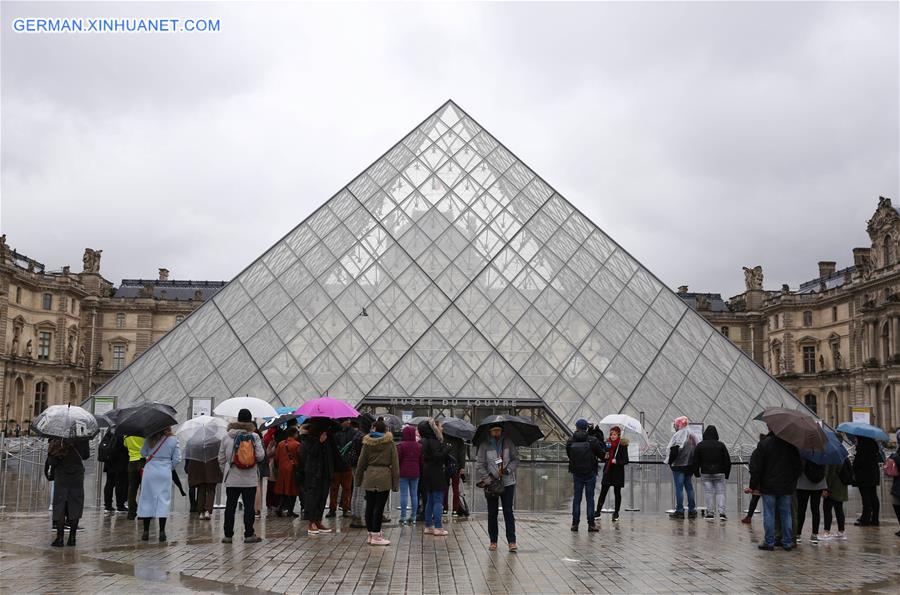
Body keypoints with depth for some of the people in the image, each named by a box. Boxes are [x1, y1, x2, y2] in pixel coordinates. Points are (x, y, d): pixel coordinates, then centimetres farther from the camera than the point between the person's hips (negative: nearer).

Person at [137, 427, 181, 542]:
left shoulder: (150, 439, -2)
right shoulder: (173, 440, -1)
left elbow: (143, 453, 4)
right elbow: (177, 459, -1)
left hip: (150, 471, 0)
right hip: (165, 473, 0)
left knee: (147, 498, 9)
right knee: (164, 500, 3)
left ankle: (146, 531, 11)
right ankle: (162, 532, 1)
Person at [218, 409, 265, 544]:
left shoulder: (227, 437, 1)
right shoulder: (254, 436, -6)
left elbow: (221, 459, 5)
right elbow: (260, 455, -11)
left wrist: (224, 472, 19)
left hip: (232, 479, 2)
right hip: (250, 479, -2)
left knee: (230, 506, 8)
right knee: (249, 506, 5)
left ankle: (228, 535, 11)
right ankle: (249, 535, 7)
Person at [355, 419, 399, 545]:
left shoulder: (367, 443, 4)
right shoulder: (390, 443, -1)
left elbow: (361, 462, 8)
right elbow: (395, 463, -1)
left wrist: (358, 478, 16)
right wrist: (395, 482, 3)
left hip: (369, 476, 3)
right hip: (384, 477, -3)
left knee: (370, 506, 11)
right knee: (379, 506, -1)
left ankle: (371, 534, 18)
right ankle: (376, 536, 0)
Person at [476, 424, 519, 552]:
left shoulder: (508, 443, 1)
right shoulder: (484, 445, -4)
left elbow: (516, 459, 4)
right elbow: (479, 466, -4)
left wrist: (508, 469, -13)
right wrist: (487, 480, -11)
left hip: (508, 483, 0)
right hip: (491, 484, 0)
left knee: (508, 512, -2)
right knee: (492, 513, 7)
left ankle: (512, 541, 1)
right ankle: (493, 541, 16)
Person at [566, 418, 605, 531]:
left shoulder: (570, 442, -6)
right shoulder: (593, 441, -12)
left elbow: (568, 455, 4)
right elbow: (601, 454, -4)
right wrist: (604, 450, 17)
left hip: (576, 473, 2)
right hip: (590, 473, -2)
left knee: (577, 497, 9)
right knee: (590, 498, 5)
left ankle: (575, 523, 9)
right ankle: (591, 524, 5)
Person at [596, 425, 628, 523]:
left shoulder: (622, 445, -8)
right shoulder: (607, 444, 4)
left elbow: (626, 461, -9)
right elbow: (603, 458, 12)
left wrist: (617, 461, -24)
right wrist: (604, 457, -10)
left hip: (618, 473, -3)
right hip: (608, 471, 3)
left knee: (617, 493, 7)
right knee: (603, 492, 4)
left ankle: (616, 513, 18)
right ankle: (598, 511, 10)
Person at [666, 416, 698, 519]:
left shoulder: (678, 435, -13)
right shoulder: (692, 435, 11)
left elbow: (674, 450, -18)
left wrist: (670, 462, -6)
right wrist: (693, 463, 18)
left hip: (678, 465, -7)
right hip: (690, 466, 7)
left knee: (679, 488, -3)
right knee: (689, 487, 13)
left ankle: (679, 511, -2)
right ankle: (692, 510, 16)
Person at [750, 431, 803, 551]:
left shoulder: (764, 443, -11)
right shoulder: (792, 445, 2)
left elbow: (756, 466, -11)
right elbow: (799, 466, 9)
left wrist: (754, 484, -2)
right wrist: (793, 481, 19)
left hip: (768, 487, -4)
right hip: (786, 487, 4)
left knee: (769, 514, 2)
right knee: (786, 514, 10)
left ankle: (769, 542, 5)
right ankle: (787, 543, 14)